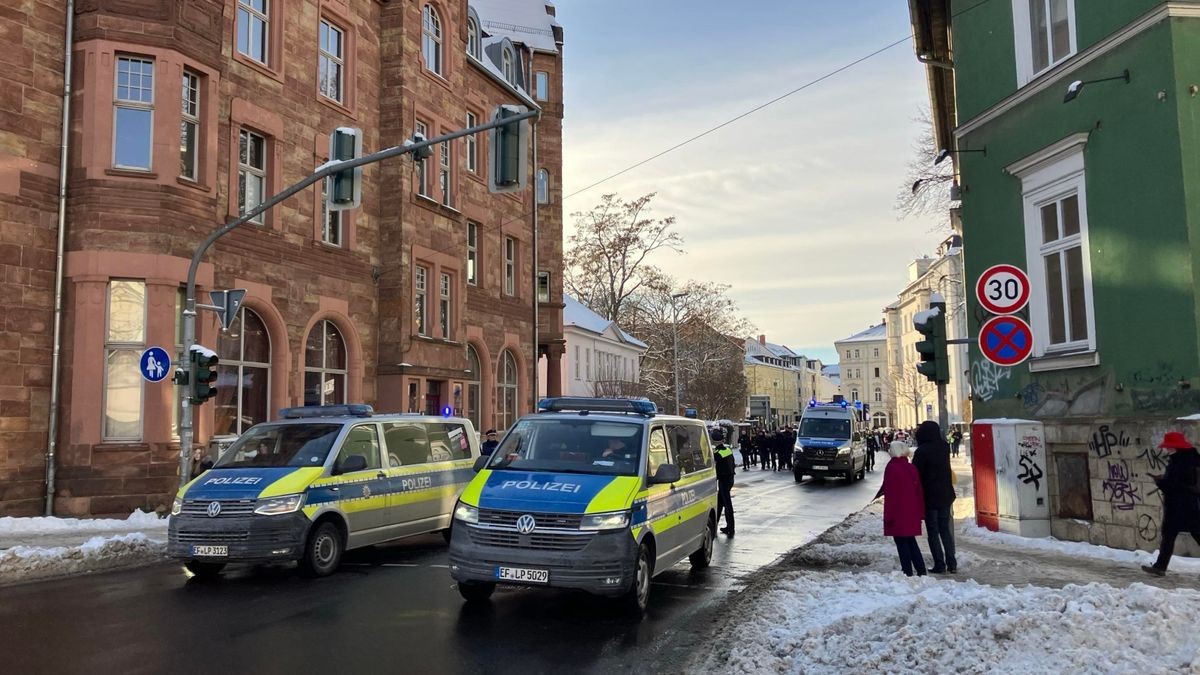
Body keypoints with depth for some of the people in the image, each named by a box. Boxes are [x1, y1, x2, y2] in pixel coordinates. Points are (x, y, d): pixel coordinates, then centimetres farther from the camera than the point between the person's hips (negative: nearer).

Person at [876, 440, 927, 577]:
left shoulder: (891, 468, -14)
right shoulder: (911, 468, 7)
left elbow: (890, 493, -15)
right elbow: (918, 490, 11)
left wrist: (888, 515, -10)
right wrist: (920, 511, 18)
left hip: (898, 514, -7)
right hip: (912, 513, 7)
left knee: (901, 542, 0)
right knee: (911, 541, 17)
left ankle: (908, 572, 0)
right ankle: (921, 571, 16)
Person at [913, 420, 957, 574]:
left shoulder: (921, 451, -16)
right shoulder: (944, 447, 1)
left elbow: (916, 474, -13)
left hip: (929, 497, -5)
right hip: (945, 495, 5)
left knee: (933, 531, 3)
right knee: (945, 529, 13)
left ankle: (940, 564, 2)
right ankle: (952, 563, 13)